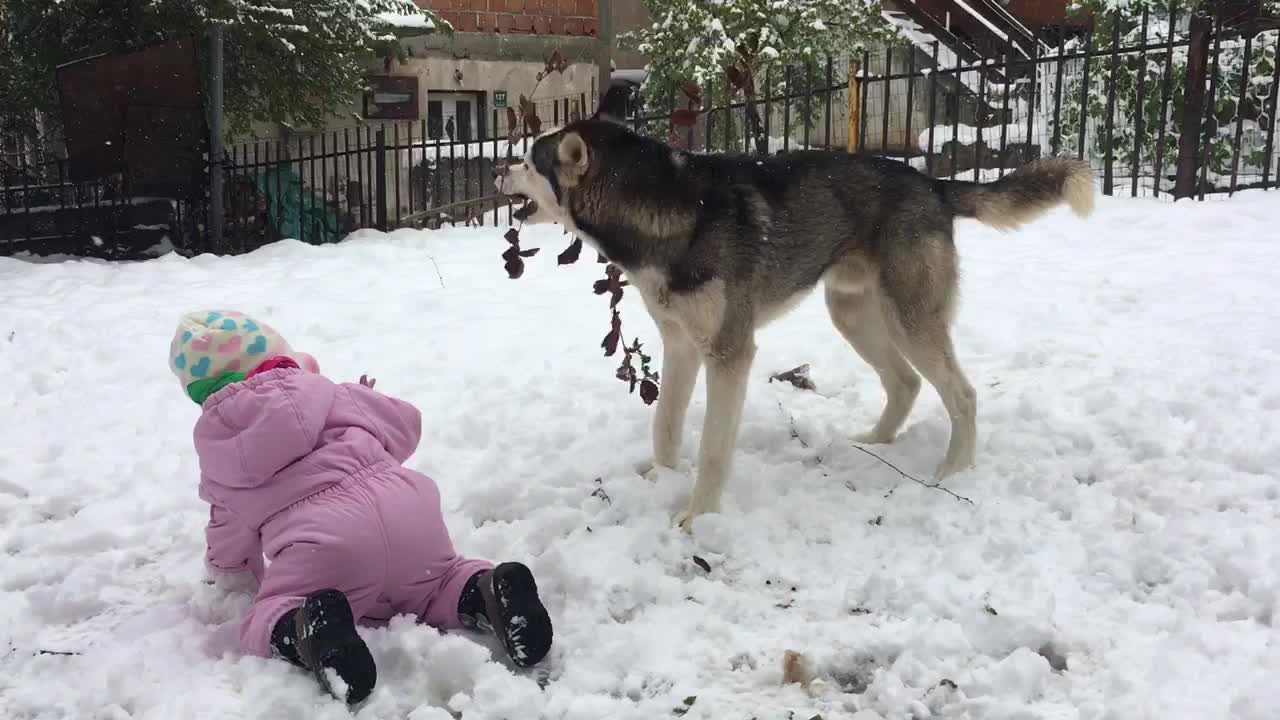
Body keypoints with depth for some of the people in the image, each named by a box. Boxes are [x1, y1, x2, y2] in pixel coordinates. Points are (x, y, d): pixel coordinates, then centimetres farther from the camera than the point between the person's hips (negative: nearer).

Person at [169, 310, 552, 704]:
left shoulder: (216, 446, 23)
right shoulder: (321, 391, 22)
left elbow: (230, 532, 33)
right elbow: (404, 425, 31)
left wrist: (228, 567, 57)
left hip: (323, 543, -3)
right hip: (407, 510, 3)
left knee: (262, 628, 9)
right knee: (437, 586, 28)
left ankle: (303, 627, -29)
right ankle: (488, 590, -9)